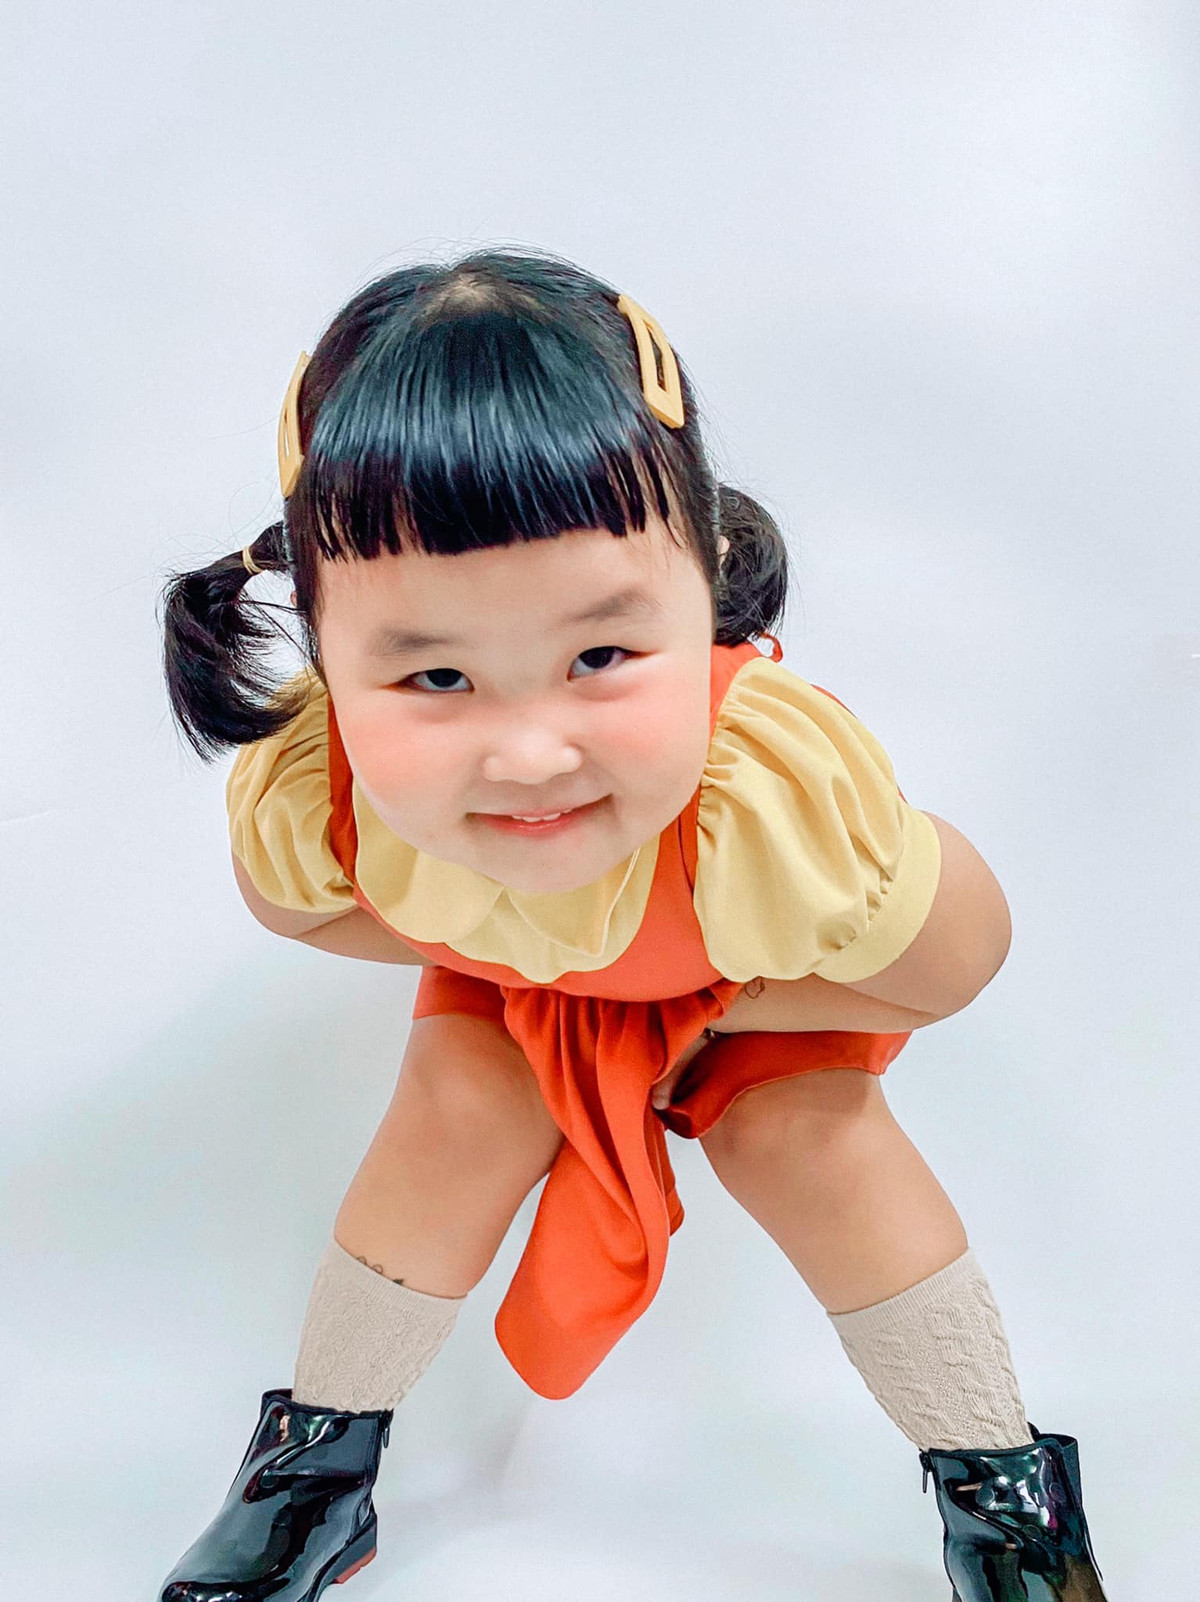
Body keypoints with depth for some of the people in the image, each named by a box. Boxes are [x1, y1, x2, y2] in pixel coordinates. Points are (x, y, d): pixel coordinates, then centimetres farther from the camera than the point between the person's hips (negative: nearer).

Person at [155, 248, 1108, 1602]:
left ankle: (1000, 1490, 8)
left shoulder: (788, 799, -48)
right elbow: (296, 903, -12)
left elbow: (956, 963, -27)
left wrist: (711, 1004, -23)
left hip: (755, 973, -1)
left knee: (811, 1140, -17)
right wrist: (488, 942, -21)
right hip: (506, 959, 2)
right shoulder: (299, 793, -39)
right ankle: (318, 1469, 13)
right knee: (459, 1110, -13)